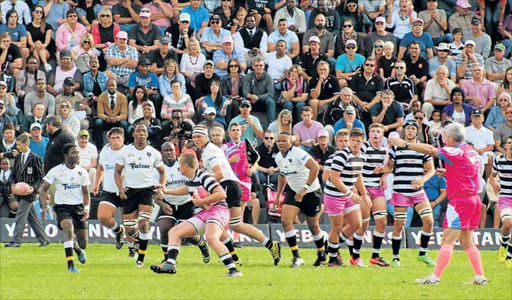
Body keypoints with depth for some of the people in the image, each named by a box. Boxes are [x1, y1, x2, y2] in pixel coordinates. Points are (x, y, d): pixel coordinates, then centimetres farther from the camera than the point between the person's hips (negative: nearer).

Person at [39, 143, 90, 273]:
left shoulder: (82, 172, 6)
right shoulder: (56, 171, -4)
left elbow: (86, 193, 11)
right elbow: (43, 189, 0)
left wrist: (87, 208, -7)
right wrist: (44, 207, -12)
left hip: (78, 207, 4)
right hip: (62, 207, -4)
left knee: (83, 244, 1)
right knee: (69, 228, -35)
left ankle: (77, 247, 43)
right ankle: (70, 265, -34)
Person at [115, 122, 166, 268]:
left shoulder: (153, 153, 3)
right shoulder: (125, 151, 1)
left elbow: (162, 172, 15)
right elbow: (117, 171, 7)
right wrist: (121, 189, -7)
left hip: (146, 190, -1)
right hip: (129, 191, 1)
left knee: (144, 224, -17)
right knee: (129, 228, -1)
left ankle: (141, 258, -8)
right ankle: (131, 246, 36)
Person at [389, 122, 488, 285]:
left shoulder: (456, 152, -13)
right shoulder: (471, 152, 13)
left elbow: (430, 150, -15)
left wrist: (405, 144, -9)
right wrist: (447, 173, 18)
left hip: (459, 201, -9)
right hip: (473, 200, 9)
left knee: (447, 241, -10)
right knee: (467, 242, 14)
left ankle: (435, 277, -13)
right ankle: (480, 276, 10)